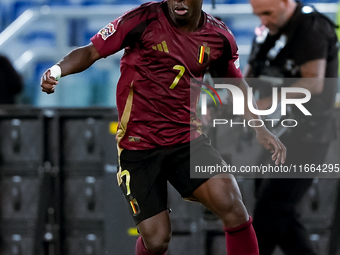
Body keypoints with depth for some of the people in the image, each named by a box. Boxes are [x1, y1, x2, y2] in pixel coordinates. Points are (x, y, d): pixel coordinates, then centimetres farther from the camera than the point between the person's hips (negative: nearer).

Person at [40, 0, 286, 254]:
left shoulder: (219, 37, 0)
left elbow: (235, 81, 18)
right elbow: (91, 52, -7)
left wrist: (259, 128, 10)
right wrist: (58, 70, -26)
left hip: (188, 139, 2)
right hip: (138, 145, -2)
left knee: (233, 207, -22)